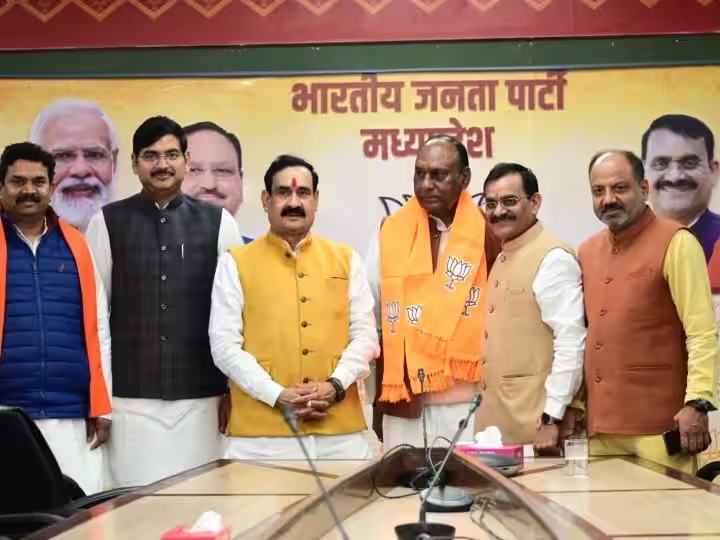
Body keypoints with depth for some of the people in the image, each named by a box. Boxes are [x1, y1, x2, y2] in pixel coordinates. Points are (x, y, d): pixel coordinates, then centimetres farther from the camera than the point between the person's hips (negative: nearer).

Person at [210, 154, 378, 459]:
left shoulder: (346, 259, 12)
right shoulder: (236, 263, 4)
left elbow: (365, 334, 8)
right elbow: (225, 344, -2)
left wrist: (336, 384, -10)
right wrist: (277, 395, -13)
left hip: (340, 428, 2)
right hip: (261, 429, -2)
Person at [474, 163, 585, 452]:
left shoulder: (553, 258, -12)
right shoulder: (503, 258, 14)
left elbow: (571, 342, -18)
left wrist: (552, 418, -20)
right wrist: (484, 409, 13)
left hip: (534, 424, -8)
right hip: (496, 421, 8)